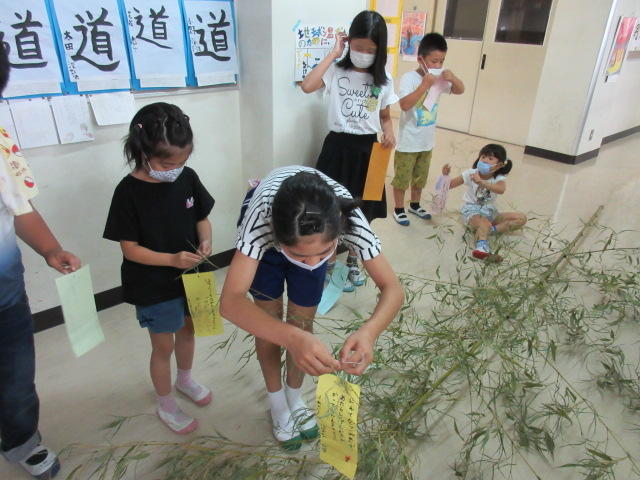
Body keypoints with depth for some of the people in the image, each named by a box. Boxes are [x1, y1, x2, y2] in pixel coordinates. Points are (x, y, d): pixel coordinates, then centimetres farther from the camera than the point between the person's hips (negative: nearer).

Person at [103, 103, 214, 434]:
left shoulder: (187, 178, -9)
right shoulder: (129, 191, -21)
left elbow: (202, 218, 3)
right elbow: (129, 248, -17)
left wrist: (205, 243, -17)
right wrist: (172, 259, -30)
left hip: (189, 276, 5)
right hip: (153, 286, -5)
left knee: (187, 330, 24)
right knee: (163, 346, 12)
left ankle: (184, 379, 53)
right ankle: (166, 405, 37)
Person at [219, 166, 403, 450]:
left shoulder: (348, 217, -41)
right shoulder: (262, 214, -46)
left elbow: (392, 289, -35)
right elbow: (230, 302, -50)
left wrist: (368, 332, -55)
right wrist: (291, 338, -65)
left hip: (315, 232, 1)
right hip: (266, 226, -1)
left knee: (303, 323, 6)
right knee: (270, 318, 4)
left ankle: (294, 398, 34)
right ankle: (278, 405, 30)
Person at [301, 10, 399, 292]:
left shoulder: (383, 80, 3)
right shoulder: (336, 71, -5)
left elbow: (385, 116, 11)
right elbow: (307, 86, -23)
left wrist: (389, 133, -12)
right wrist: (334, 54, -16)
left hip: (367, 150, 2)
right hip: (338, 146, -2)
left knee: (361, 211, 12)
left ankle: (352, 261, 33)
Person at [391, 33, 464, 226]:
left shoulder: (439, 78, 0)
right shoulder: (409, 78, -18)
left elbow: (460, 90, 8)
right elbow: (404, 104, -30)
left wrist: (453, 78, -12)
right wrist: (425, 84, -32)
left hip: (427, 141, 6)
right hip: (408, 141, -6)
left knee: (420, 177, 20)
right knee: (402, 177, 7)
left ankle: (415, 205, 38)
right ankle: (399, 209, 23)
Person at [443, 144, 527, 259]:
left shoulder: (499, 178, -9)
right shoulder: (471, 173, -8)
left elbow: (501, 189, -36)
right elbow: (448, 185, -8)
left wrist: (481, 182, -52)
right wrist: (445, 176, -32)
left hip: (489, 211, 4)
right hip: (471, 210, -4)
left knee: (522, 218, -9)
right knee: (485, 224, -38)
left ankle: (491, 229, -25)